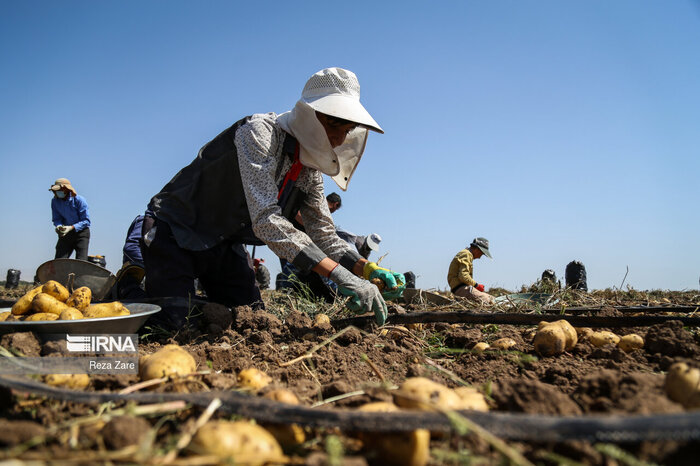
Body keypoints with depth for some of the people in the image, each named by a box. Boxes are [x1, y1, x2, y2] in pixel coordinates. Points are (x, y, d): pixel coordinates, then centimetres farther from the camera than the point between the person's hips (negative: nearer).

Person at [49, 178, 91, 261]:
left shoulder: (79, 200, -13)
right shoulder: (55, 201, 0)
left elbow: (86, 221, -13)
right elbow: (56, 219, 5)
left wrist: (71, 227, -26)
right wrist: (58, 226, -19)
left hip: (81, 233, -4)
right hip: (65, 234, 4)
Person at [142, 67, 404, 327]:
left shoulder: (310, 172, -2)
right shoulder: (259, 132, -27)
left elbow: (324, 236, 1)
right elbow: (266, 221, -38)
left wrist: (369, 270, -19)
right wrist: (341, 276, -43)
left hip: (225, 245, 7)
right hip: (175, 233, -7)